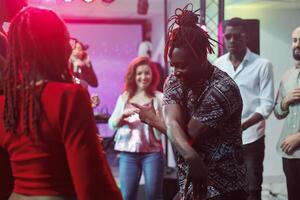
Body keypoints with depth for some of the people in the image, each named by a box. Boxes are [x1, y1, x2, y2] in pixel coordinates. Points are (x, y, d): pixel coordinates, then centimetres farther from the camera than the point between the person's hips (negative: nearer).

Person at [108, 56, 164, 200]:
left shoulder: (159, 97, 2)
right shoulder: (124, 97, 10)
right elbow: (112, 124, 7)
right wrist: (123, 114, -12)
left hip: (153, 152, -2)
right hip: (128, 152, 2)